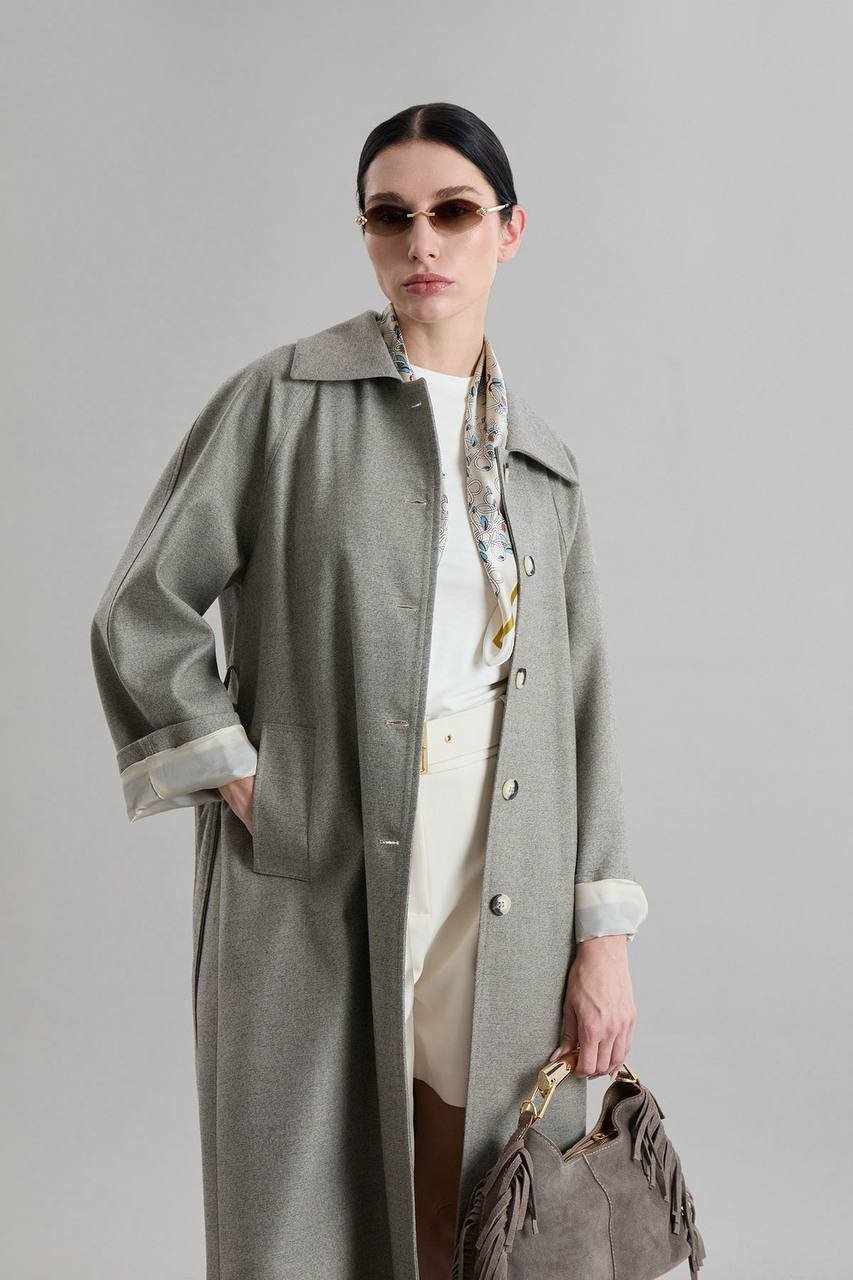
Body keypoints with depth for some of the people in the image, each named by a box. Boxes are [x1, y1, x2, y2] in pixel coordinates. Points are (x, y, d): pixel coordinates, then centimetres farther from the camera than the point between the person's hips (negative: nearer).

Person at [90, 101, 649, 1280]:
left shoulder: (542, 462, 11)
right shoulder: (285, 400, -1)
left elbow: (581, 700, 10)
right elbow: (143, 612, -1)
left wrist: (603, 937, 5)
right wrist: (243, 784, -8)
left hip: (504, 901, 4)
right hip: (315, 890, -3)